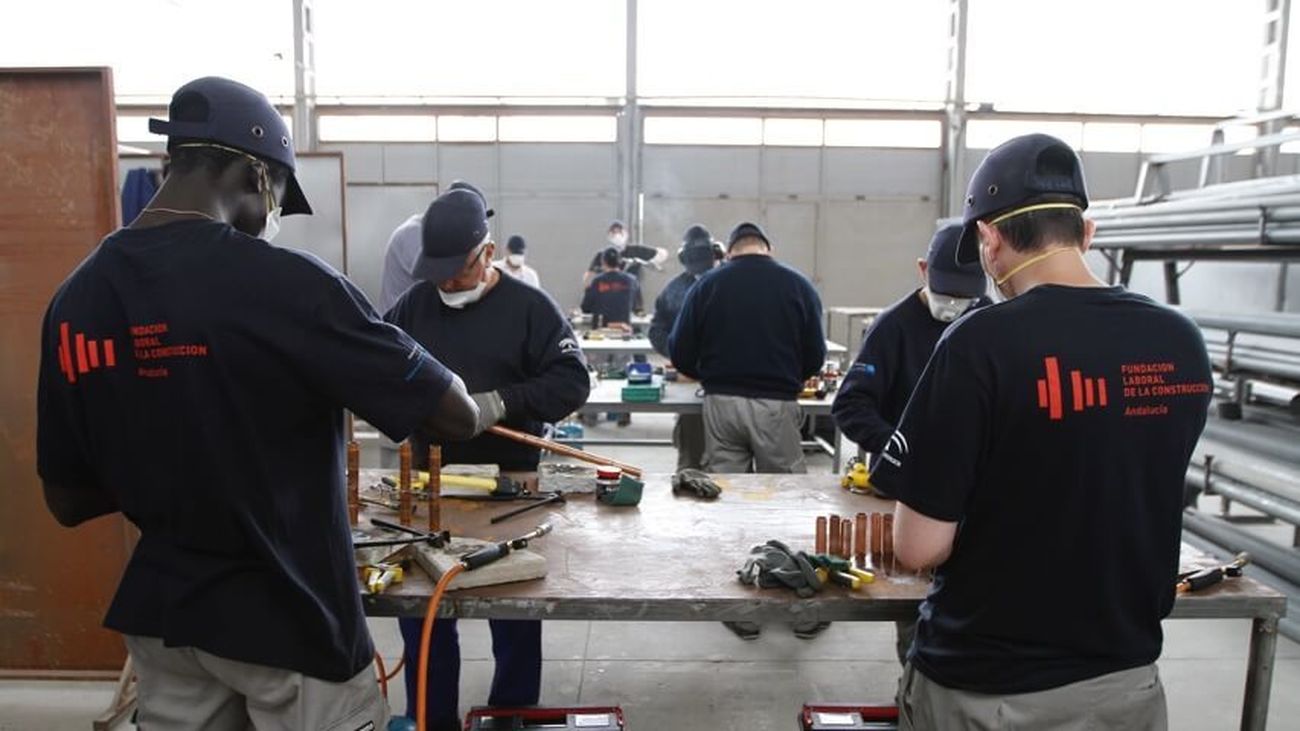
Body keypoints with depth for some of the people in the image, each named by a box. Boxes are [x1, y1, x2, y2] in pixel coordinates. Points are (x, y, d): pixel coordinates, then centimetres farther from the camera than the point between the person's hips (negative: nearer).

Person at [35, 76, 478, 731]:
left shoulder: (75, 300, -4)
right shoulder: (285, 283, -22)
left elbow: (67, 501, 5)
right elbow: (458, 417, -17)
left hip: (161, 614, 6)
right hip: (288, 616, -5)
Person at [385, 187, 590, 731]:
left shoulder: (529, 306, -6)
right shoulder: (414, 304, 4)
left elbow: (571, 382, -10)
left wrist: (501, 402, -22)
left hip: (509, 483, -3)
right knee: (422, 610, 12)